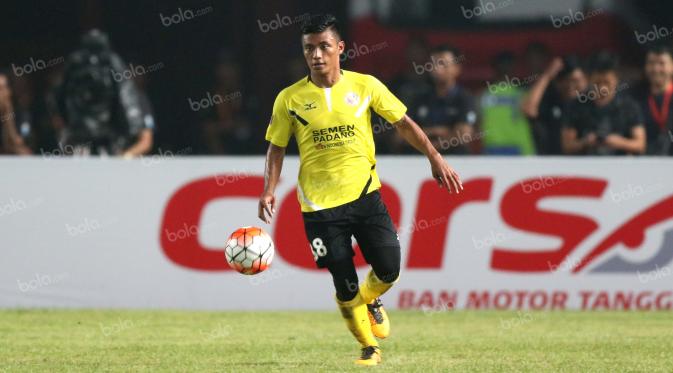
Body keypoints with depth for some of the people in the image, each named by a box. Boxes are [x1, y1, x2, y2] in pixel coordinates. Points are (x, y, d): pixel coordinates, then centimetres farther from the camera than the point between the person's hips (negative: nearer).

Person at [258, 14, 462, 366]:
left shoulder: (365, 86, -2)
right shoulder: (289, 99, -3)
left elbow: (404, 123, 5)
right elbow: (276, 148, 5)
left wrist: (435, 158, -4)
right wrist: (269, 190, -9)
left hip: (365, 194, 1)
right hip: (319, 204, -1)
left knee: (388, 270, -6)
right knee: (345, 285, -2)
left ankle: (370, 299, 31)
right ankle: (369, 348, 19)